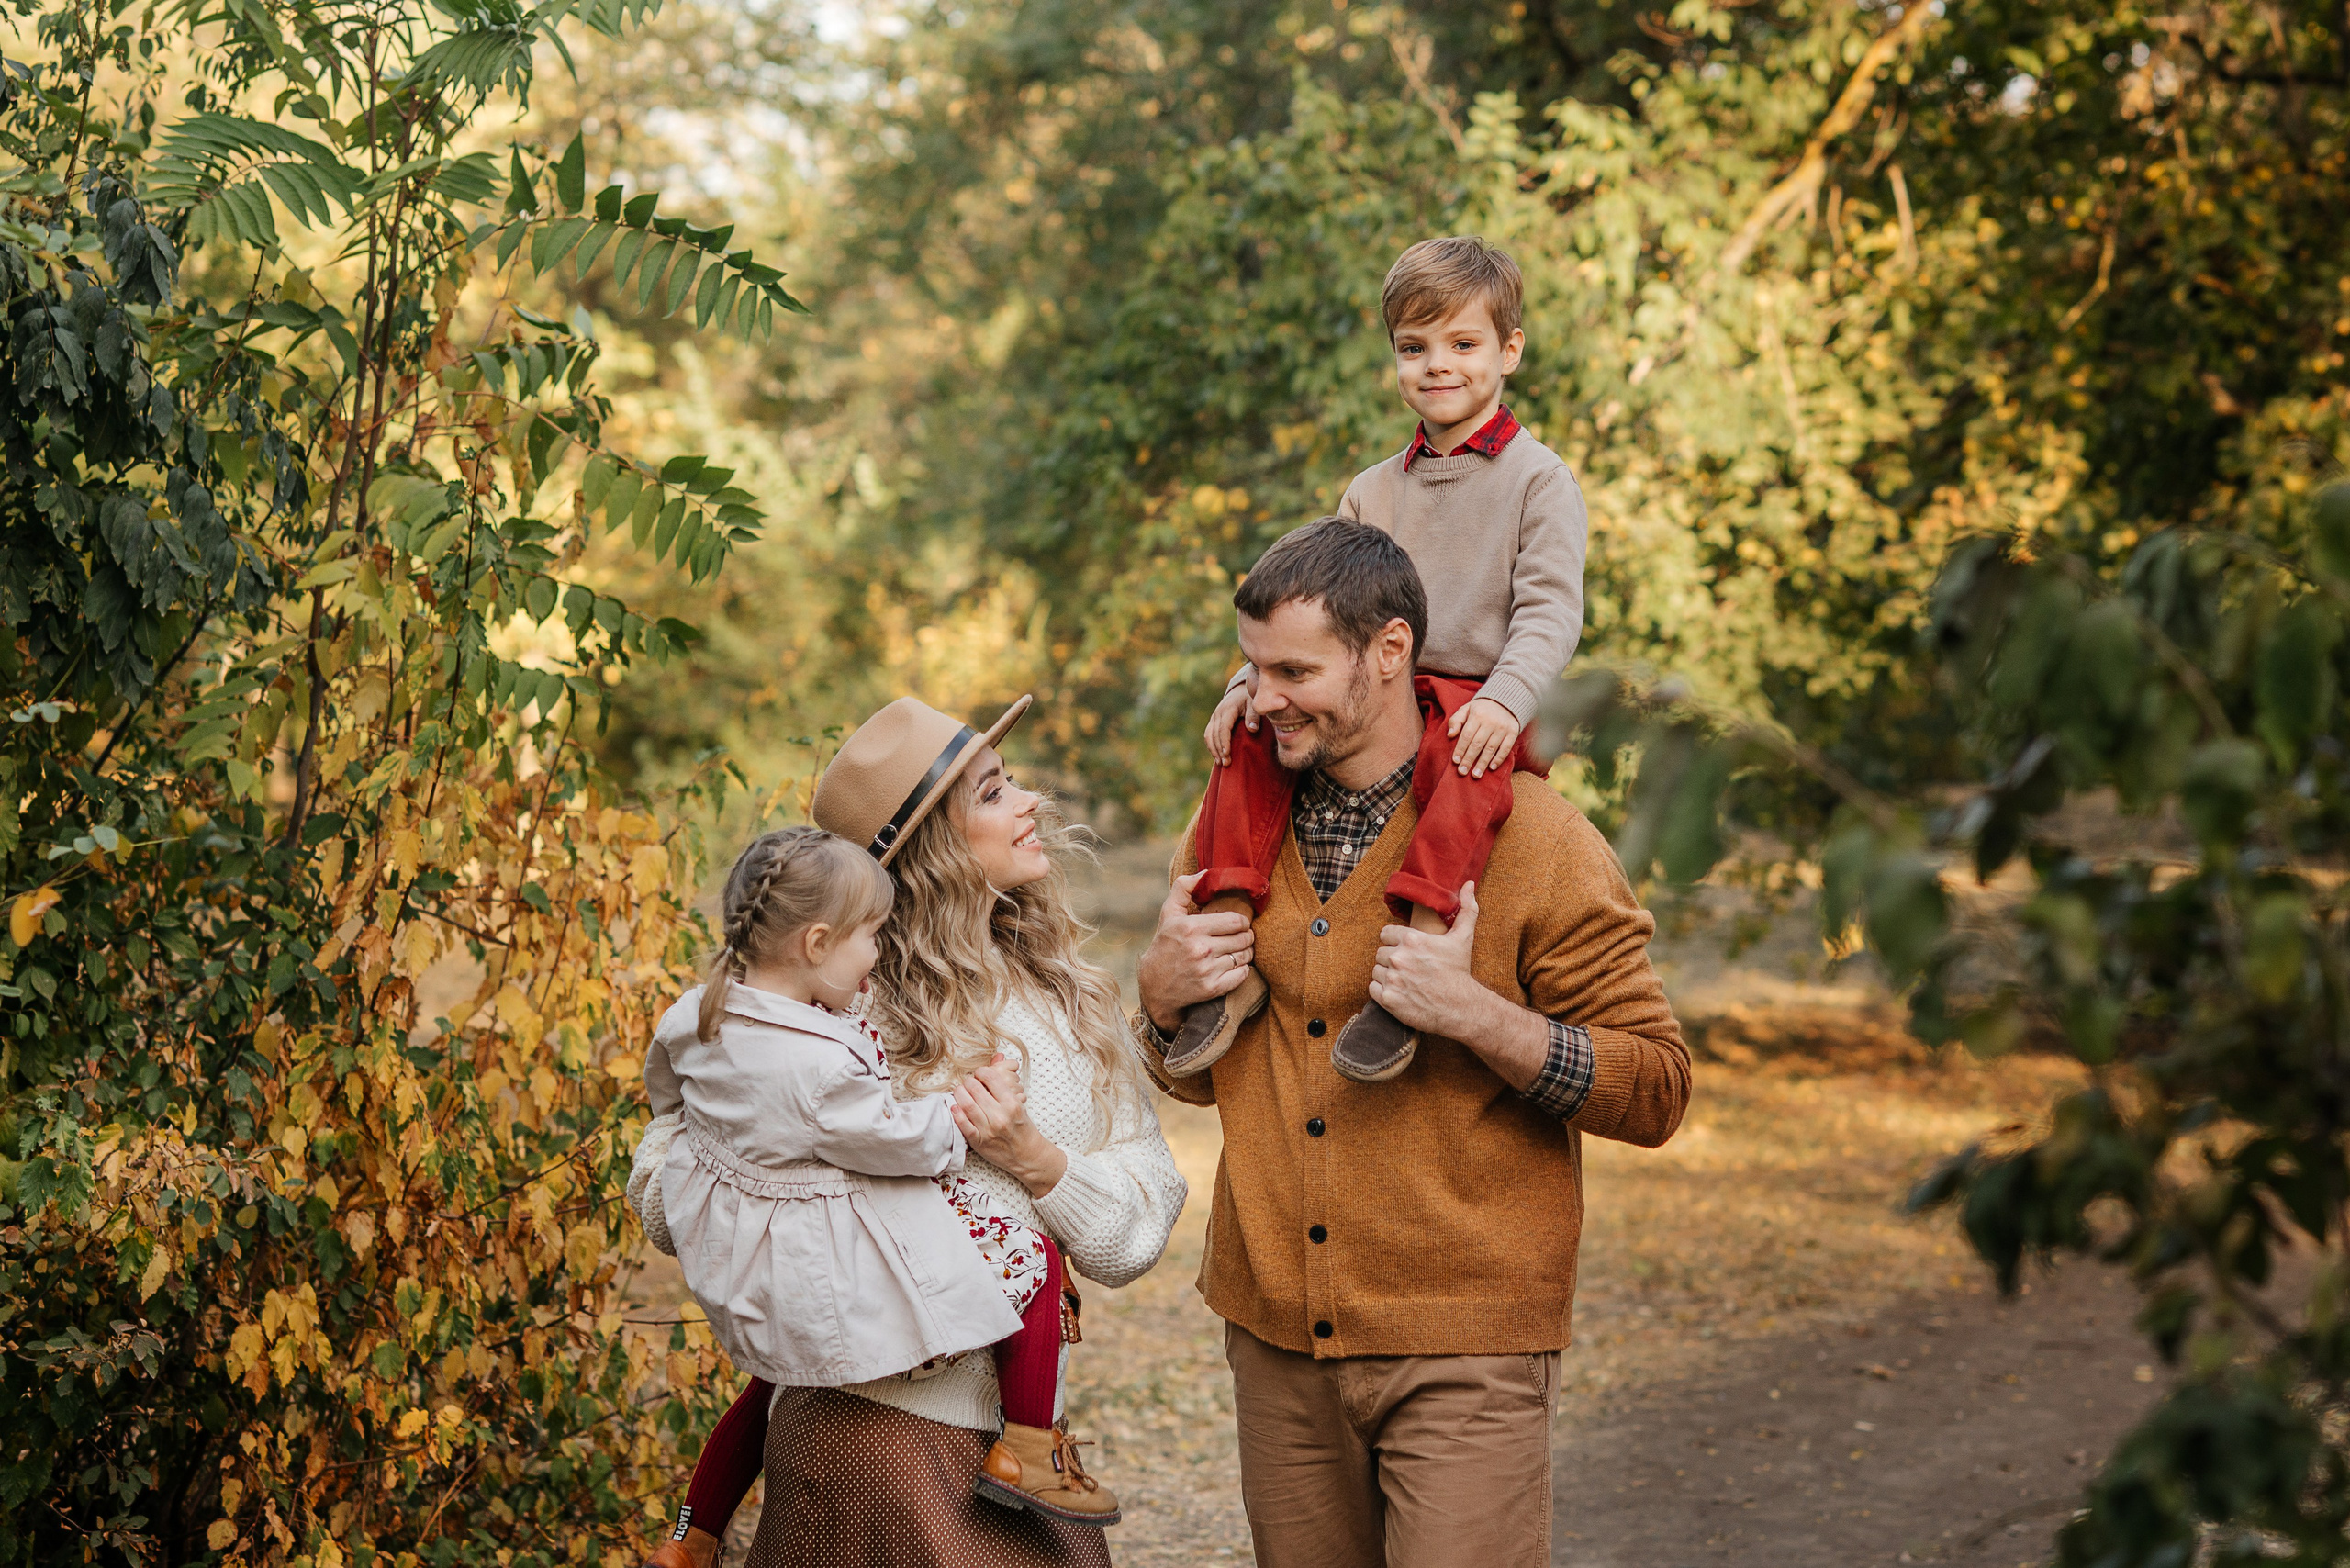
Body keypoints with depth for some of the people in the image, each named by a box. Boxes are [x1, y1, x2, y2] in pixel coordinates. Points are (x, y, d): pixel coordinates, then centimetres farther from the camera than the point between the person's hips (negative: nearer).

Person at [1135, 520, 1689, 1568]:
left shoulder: (1530, 838, -8)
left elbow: (1654, 1089, -9)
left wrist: (1470, 1011, -21)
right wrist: (1161, 996, -2)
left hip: (1460, 1351, -5)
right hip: (1274, 1335, 5)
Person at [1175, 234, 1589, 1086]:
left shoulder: (1537, 479, 3)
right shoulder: (1372, 492, 20)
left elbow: (1549, 608, -9)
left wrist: (1506, 698, -27)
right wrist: (1253, 678, -2)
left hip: (1476, 703, -6)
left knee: (1465, 760, -39)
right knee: (1250, 732, -17)